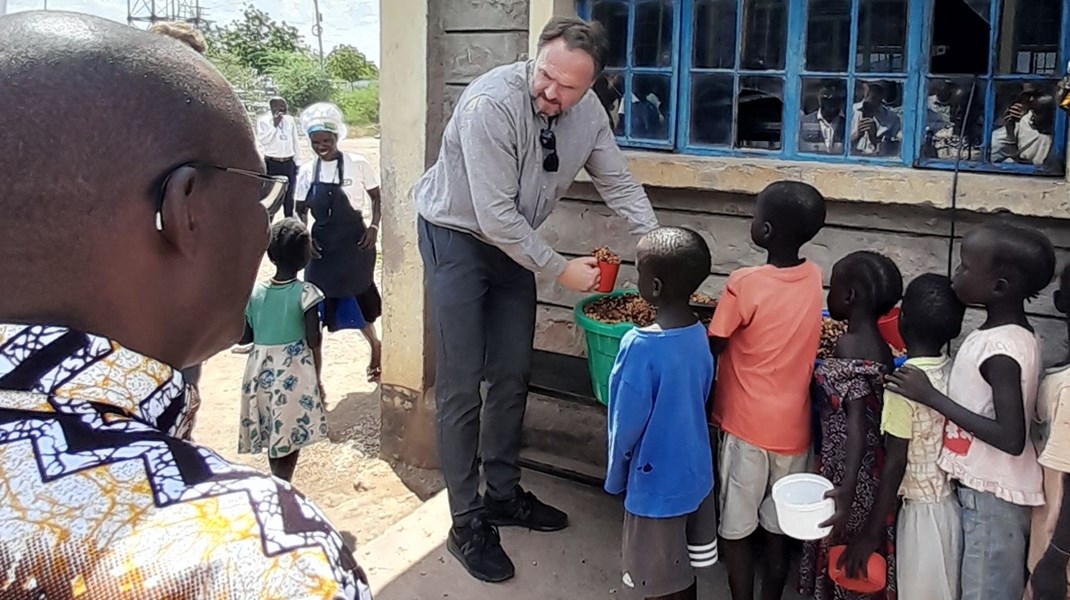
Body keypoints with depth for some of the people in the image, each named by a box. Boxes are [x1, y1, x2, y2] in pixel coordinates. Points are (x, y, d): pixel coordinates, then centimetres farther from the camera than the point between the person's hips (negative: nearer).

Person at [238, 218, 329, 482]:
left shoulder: (254, 292, -2)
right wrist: (317, 378, -3)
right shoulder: (306, 293, -13)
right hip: (295, 373, -4)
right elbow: (313, 340, -13)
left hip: (262, 372, 4)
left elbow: (243, 337, 2)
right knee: (290, 436, 5)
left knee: (272, 434, 18)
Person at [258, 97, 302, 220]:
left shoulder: (290, 120, 8)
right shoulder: (263, 120, -5)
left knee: (289, 196, 13)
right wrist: (275, 125, -18)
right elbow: (263, 140, -16)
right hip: (272, 163, -4)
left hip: (289, 163, 4)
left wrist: (296, 161, 13)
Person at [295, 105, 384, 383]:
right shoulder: (307, 171, 1)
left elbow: (377, 197, 1)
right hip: (322, 245, 3)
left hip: (354, 242, -3)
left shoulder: (357, 164, -9)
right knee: (317, 300, 4)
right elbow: (301, 210, 9)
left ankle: (375, 344, 36)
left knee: (358, 296, 8)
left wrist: (374, 226, -12)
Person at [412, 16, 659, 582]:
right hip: (457, 236, -6)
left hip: (514, 241, 6)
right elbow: (495, 215, -29)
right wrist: (560, 269, -21)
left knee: (512, 376, 13)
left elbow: (620, 185, 0)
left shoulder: (589, 111, -11)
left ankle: (503, 493, 30)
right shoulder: (490, 103, -30)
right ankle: (466, 521, 8)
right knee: (462, 384, -5)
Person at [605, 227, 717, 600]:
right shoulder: (699, 333, -5)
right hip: (694, 473, 7)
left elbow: (627, 422, -19)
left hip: (657, 482, -7)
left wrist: (615, 478, -3)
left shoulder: (641, 346, -27)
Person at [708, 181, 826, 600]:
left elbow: (711, 348, -12)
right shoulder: (815, 279, -2)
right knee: (779, 527, 18)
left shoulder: (743, 285, -19)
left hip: (746, 426, -5)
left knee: (736, 529, 11)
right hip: (792, 427, 5)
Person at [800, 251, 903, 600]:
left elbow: (856, 423, -27)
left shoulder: (850, 347, -20)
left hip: (847, 468, -9)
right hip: (869, 467, 9)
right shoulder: (878, 345, 6)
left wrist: (846, 490, -33)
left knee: (842, 562, 6)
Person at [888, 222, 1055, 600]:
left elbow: (1011, 438, -27)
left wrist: (931, 396, -23)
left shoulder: (1001, 349, -24)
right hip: (987, 486, 9)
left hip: (993, 494, -9)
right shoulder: (1010, 335, 4)